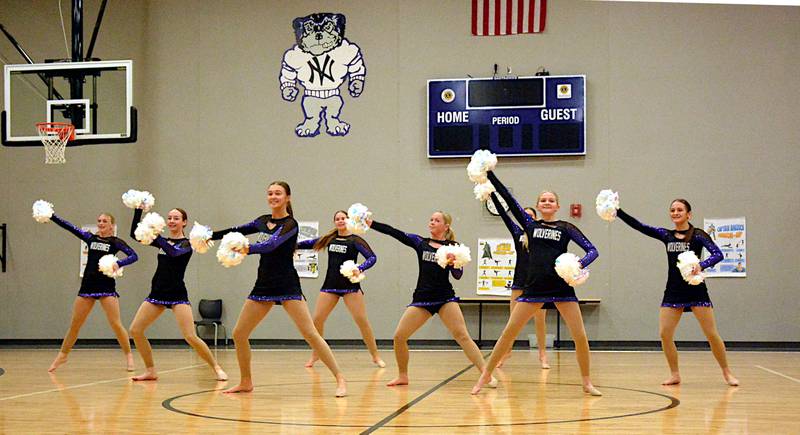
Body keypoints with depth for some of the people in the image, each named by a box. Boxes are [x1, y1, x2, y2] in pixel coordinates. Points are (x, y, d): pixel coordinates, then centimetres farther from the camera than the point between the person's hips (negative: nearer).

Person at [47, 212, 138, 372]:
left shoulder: (116, 242, 1)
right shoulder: (90, 238, 12)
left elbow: (133, 255, -11)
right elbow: (68, 227, 7)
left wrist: (118, 263, -27)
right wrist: (51, 216, -2)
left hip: (106, 287, -4)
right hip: (87, 285, 4)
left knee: (116, 324, -8)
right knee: (74, 324, 9)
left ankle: (129, 356, 4)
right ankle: (62, 355, 22)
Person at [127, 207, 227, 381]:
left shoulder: (186, 244, -3)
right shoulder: (163, 241, 13)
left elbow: (173, 252, -25)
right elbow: (135, 234, 9)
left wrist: (155, 236, -25)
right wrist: (138, 210, 0)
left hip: (177, 295, -6)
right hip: (157, 293, 6)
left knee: (191, 337, -16)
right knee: (135, 330, -3)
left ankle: (216, 368, 0)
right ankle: (151, 371, 9)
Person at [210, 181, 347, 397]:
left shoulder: (290, 224, -9)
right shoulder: (263, 221, 11)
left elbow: (271, 244, -25)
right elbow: (237, 231, 24)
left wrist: (247, 249, -38)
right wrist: (209, 236, 20)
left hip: (288, 286, -7)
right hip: (263, 286, 7)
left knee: (310, 334, -14)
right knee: (238, 334, 5)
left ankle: (340, 379, -8)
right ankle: (246, 382, 21)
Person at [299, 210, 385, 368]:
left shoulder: (355, 240, -2)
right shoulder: (330, 239, 10)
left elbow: (372, 257, -12)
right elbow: (312, 243, 24)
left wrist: (360, 269, -28)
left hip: (350, 286, -4)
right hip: (330, 285, 4)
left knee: (362, 321, -9)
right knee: (317, 320, -3)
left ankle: (375, 356, 2)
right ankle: (315, 355, 14)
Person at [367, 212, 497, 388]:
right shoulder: (420, 242, 8)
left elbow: (458, 275, -4)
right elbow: (394, 232, -1)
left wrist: (453, 263, -25)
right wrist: (370, 223, -10)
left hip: (445, 298, -3)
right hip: (421, 299, 3)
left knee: (462, 336, -15)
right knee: (399, 337, -3)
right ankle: (402, 376, 17)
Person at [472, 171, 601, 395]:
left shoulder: (566, 228, 7)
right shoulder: (531, 224, 10)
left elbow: (592, 250, 2)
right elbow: (508, 198, 5)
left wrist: (580, 264, -19)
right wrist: (489, 174, -1)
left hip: (562, 287, -1)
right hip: (534, 287, 1)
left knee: (580, 336, -5)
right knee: (509, 333, -2)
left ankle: (586, 383, 12)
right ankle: (485, 376, 8)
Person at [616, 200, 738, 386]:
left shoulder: (698, 235, -2)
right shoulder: (666, 235, 9)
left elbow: (718, 254, -14)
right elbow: (638, 226, 1)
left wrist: (702, 265, -32)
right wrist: (617, 211, -10)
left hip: (696, 291, -4)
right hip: (673, 292, 4)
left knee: (712, 334, -3)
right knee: (664, 334, -5)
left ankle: (727, 372, 14)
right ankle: (675, 374, 10)